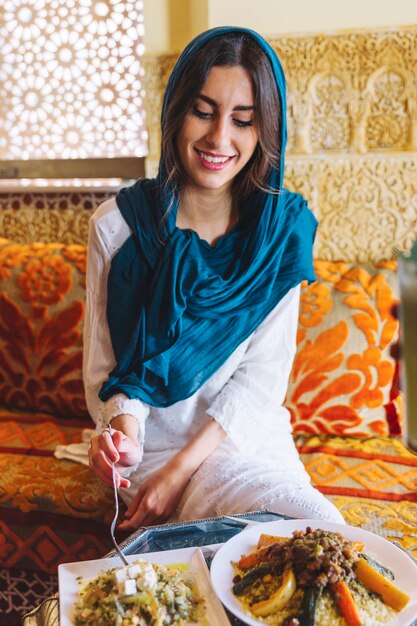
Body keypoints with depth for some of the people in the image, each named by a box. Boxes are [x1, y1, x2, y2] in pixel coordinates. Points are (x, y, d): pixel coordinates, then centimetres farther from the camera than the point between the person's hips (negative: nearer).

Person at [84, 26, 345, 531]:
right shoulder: (118, 224, -8)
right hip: (155, 438, -2)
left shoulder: (284, 226, -6)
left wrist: (183, 468, -15)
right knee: (311, 526, -23)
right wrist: (124, 430, -25)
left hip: (246, 432, 3)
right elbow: (105, 363, -3)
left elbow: (263, 372, -7)